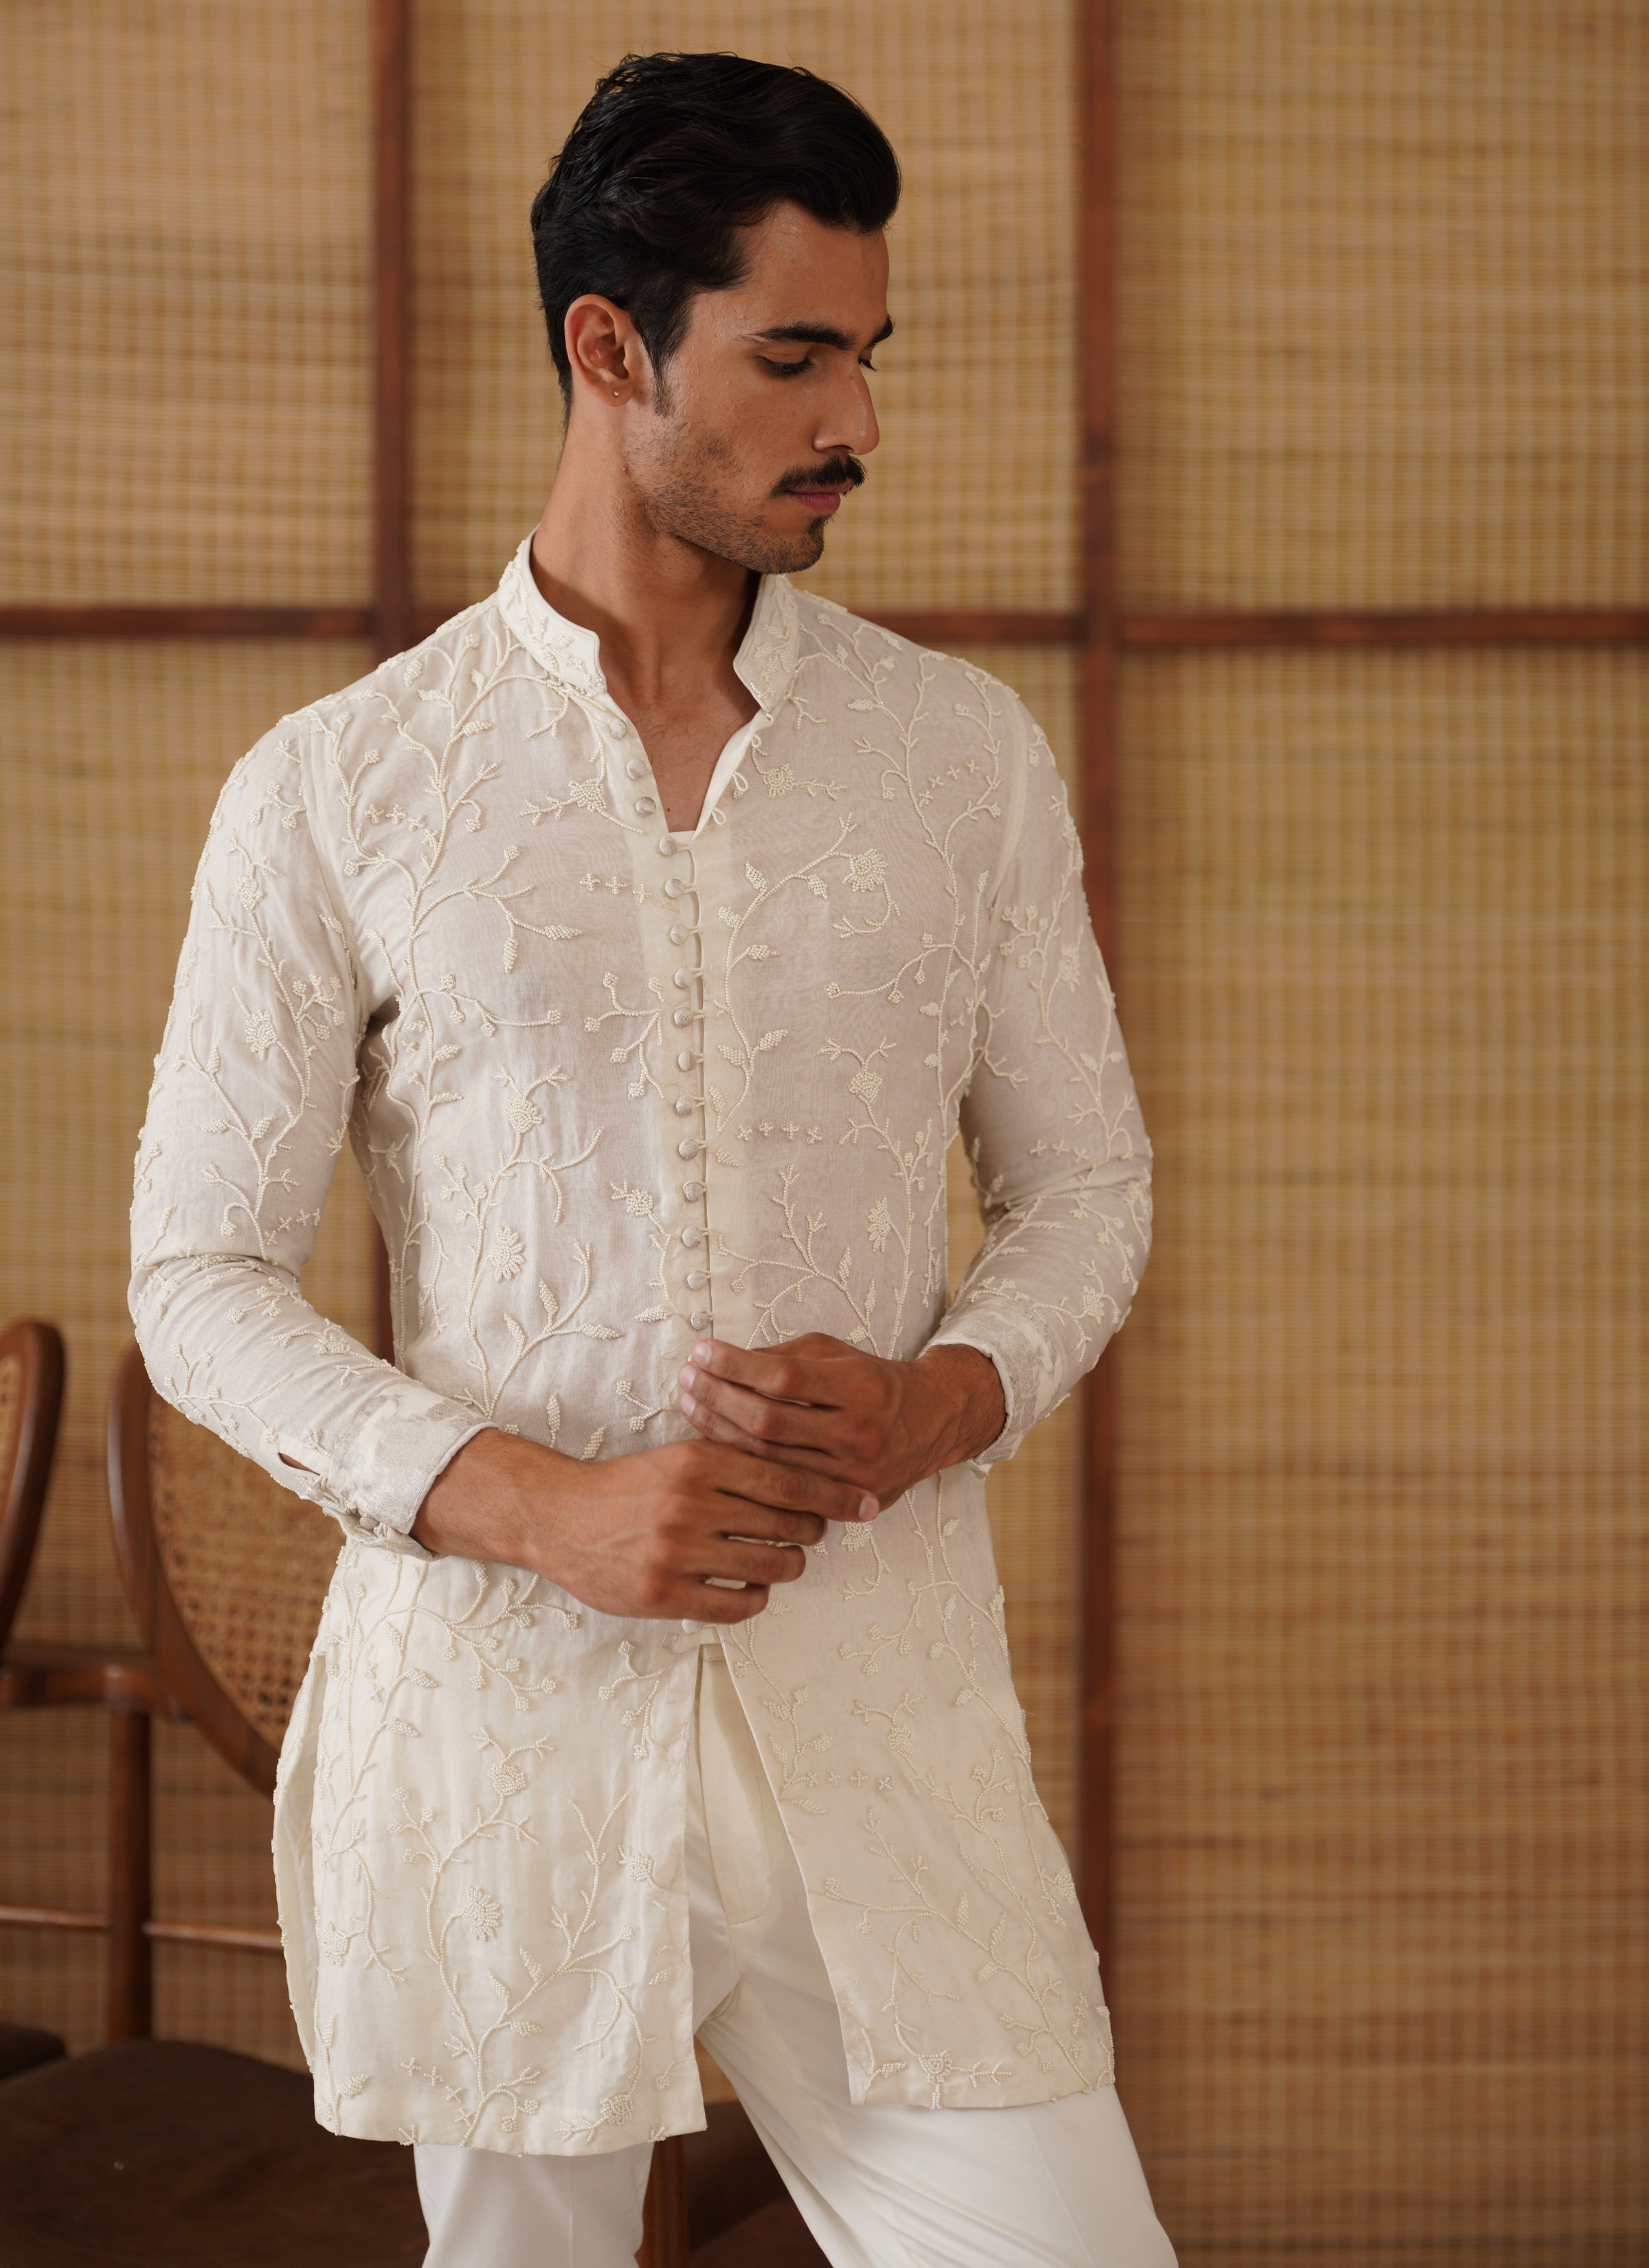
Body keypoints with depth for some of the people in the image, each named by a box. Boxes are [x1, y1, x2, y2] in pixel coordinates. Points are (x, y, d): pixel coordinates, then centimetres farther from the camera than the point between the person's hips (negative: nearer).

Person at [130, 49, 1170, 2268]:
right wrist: (541, 1506, -14)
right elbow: (202, 1278, 0)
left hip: (879, 1687, 1)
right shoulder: (333, 794, -1)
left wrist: (943, 1403, -9)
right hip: (494, 1691, -1)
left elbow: (1088, 1184, 13)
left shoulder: (965, 753, 6)